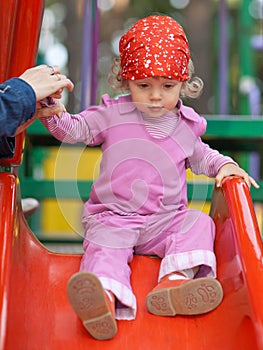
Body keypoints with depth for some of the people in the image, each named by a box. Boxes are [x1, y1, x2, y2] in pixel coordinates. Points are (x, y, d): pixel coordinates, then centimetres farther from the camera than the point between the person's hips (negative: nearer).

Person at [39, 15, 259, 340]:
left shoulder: (186, 126, 9)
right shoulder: (112, 114, 3)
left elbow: (200, 157, 25)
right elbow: (75, 129, 2)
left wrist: (224, 165, 7)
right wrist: (53, 114, -18)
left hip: (164, 220, 3)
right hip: (113, 216, -2)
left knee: (198, 223, -21)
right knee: (105, 242, -30)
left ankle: (174, 281, -40)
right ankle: (105, 298, -58)